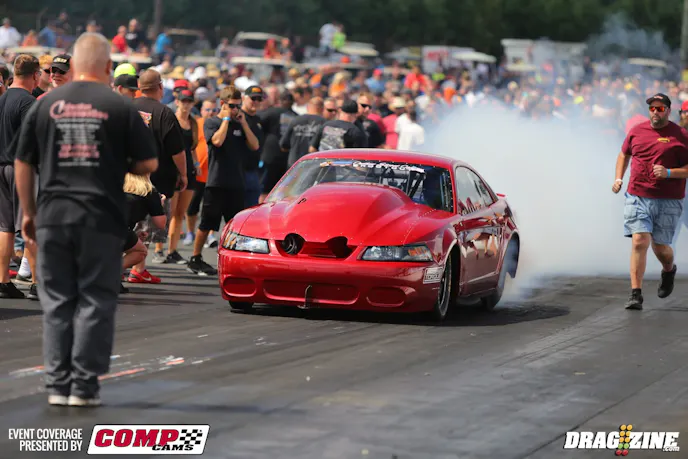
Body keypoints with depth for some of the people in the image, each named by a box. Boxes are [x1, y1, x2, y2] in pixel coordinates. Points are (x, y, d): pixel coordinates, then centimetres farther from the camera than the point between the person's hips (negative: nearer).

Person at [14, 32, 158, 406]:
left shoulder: (45, 105, 5)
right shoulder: (119, 107, -2)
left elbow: (23, 164, 8)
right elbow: (148, 164, -1)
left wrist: (28, 213, 17)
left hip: (53, 216, 2)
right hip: (102, 218, -2)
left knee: (57, 303, 10)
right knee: (96, 302, 4)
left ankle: (57, 385, 10)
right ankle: (84, 386, 2)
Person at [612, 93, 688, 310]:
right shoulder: (637, 131, 8)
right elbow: (624, 154, 25)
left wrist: (669, 173, -18)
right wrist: (618, 178, 12)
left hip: (668, 201, -2)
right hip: (637, 196, 2)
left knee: (660, 246, 6)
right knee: (639, 241, -11)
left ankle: (668, 270, 43)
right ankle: (636, 294, -9)